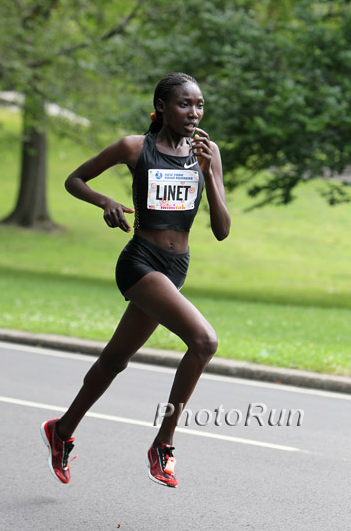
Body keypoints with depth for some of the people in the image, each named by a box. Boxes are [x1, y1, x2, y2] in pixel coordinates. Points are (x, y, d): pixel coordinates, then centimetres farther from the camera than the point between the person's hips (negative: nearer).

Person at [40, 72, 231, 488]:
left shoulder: (207, 152, 6)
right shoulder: (135, 147, -5)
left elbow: (221, 231, 1)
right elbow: (74, 180, 7)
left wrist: (207, 171, -11)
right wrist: (105, 201, -12)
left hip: (176, 269, 6)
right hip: (140, 263, -6)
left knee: (116, 359, 18)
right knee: (204, 339, -25)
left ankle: (62, 431, 39)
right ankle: (163, 444, -15)